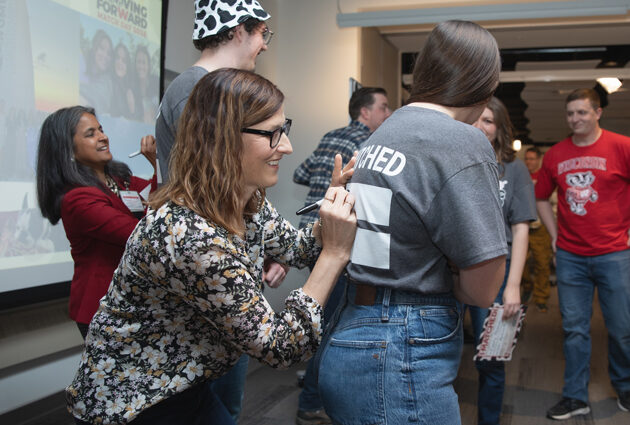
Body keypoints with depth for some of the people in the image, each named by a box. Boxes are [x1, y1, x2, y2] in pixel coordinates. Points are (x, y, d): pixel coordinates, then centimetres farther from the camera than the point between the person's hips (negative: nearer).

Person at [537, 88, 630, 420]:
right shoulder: (555, 155, 5)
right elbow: (541, 198, 17)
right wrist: (554, 234, 10)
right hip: (569, 256, 3)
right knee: (574, 329, 8)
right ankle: (575, 397, 18)